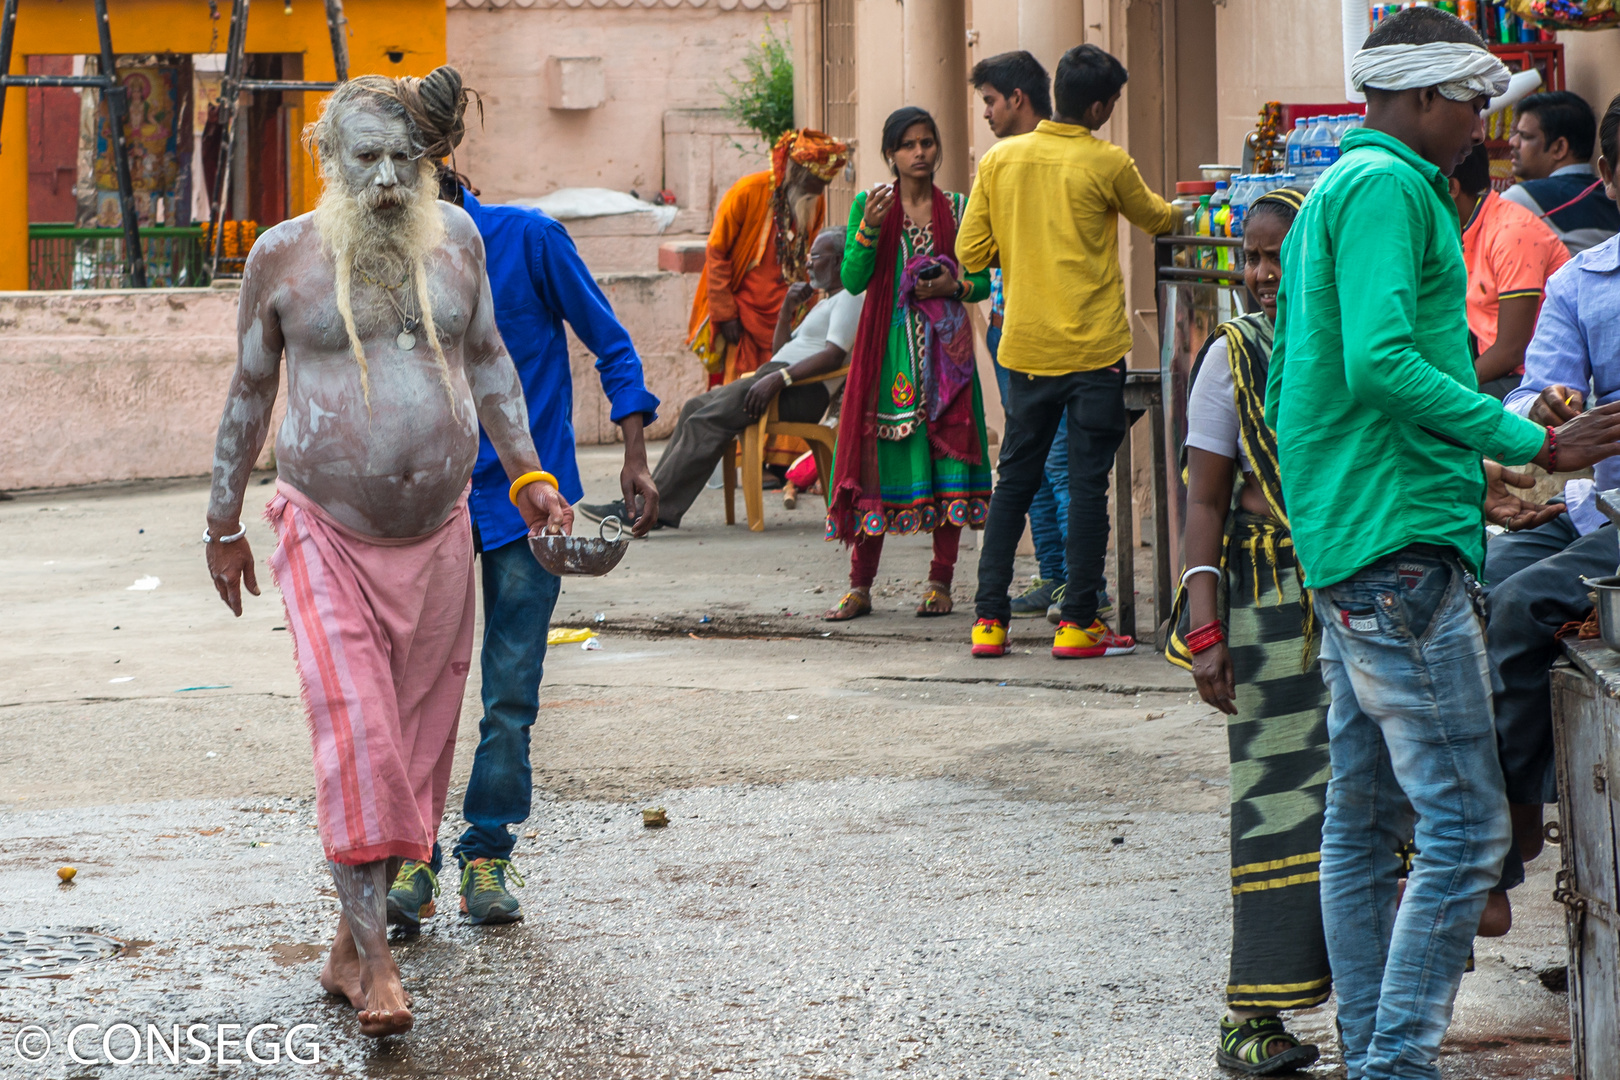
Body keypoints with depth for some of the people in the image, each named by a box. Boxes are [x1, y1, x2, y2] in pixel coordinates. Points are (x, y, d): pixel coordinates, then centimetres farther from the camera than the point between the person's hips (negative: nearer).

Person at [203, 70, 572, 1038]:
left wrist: (527, 474, 9)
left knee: (415, 739, 6)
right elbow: (250, 391, 6)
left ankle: (351, 945, 17)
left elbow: (488, 358, 16)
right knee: (356, 735, -13)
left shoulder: (455, 238, 3)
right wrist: (225, 525, 10)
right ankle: (377, 963, -13)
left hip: (437, 532, 3)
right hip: (327, 532, -3)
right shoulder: (285, 254, -4)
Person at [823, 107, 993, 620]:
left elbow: (983, 281, 12)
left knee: (946, 453, -3)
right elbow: (853, 280, -4)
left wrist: (954, 287, -9)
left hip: (945, 347, 1)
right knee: (878, 458, -3)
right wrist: (869, 228, -18)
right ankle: (859, 586, 3)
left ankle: (940, 582, 5)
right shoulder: (869, 204, 4)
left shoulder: (958, 209, 7)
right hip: (887, 347, -1)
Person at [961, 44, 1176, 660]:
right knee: (1088, 482, 1)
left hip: (1026, 348, 4)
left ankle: (989, 619, 9)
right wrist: (1179, 213, 35)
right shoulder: (1107, 164, -7)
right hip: (1093, 348, -4)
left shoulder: (999, 160, 2)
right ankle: (1077, 622, 1)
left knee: (1014, 479, 12)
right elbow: (1156, 220, 12)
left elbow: (971, 254, 4)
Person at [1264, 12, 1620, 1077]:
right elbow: (1382, 363, -22)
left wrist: (1467, 479, 28)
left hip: (1342, 551, 11)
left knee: (1364, 823, 12)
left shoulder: (1329, 195, 22)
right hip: (1403, 548, -11)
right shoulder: (1389, 188, -9)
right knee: (1465, 828, -11)